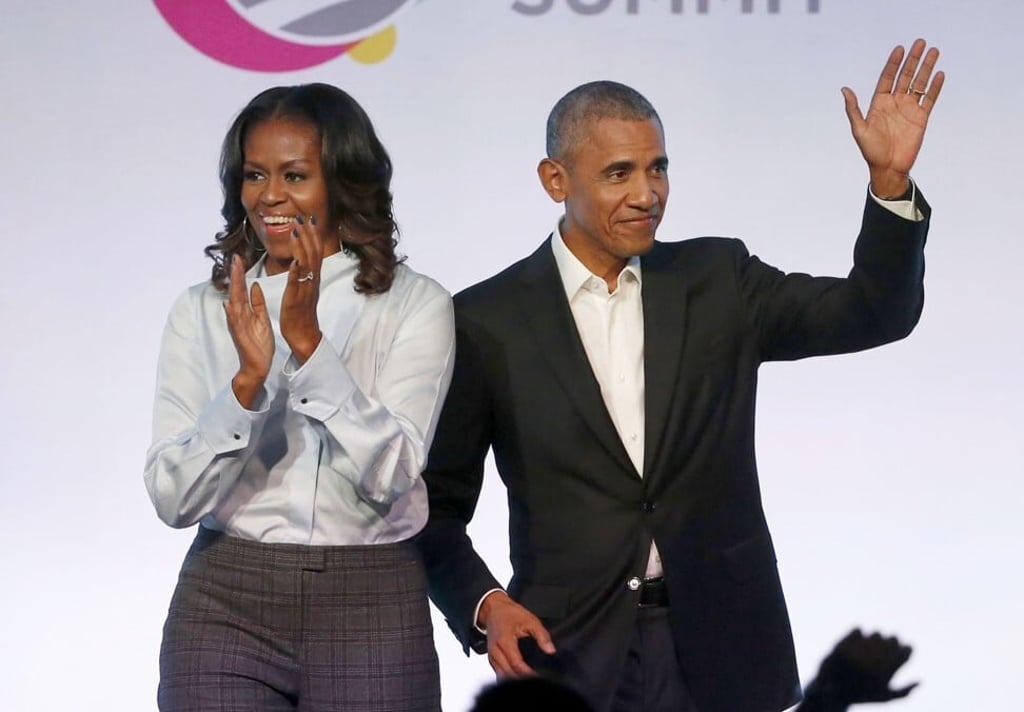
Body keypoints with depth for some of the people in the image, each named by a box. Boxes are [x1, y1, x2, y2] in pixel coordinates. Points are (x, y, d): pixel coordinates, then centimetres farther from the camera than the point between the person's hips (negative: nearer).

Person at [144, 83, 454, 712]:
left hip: (371, 613, -1)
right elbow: (173, 497, -3)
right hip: (225, 607, 1)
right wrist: (249, 379, -16)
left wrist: (308, 343, -19)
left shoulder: (415, 305, 0)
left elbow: (390, 475, -12)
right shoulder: (203, 311, 6)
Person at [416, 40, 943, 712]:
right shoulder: (488, 321, -1)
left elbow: (875, 313, -2)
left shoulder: (719, 281, 6)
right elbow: (439, 504, 4)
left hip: (721, 655, 2)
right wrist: (484, 605, -13)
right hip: (570, 651, -2)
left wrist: (890, 176, -15)